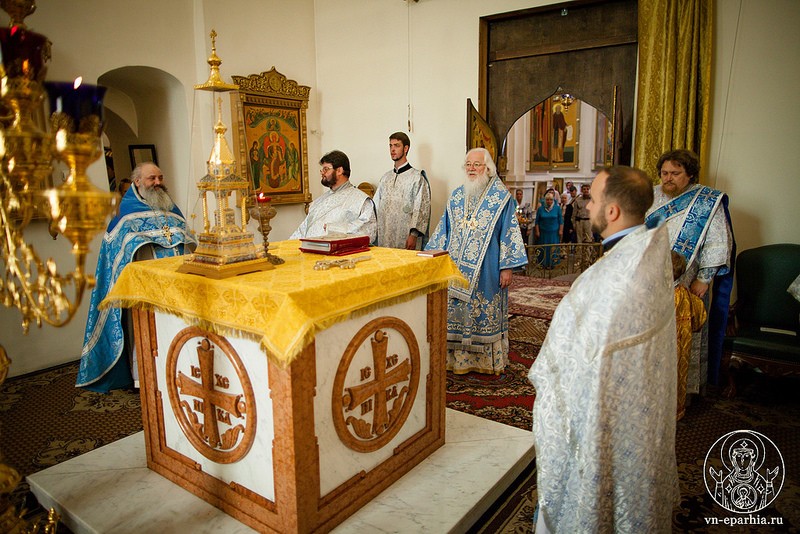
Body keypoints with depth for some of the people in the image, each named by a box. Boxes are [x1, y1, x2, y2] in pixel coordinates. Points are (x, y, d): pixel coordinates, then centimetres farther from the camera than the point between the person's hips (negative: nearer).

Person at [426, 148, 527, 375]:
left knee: (485, 313, 3)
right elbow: (444, 230, 15)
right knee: (456, 311, 8)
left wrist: (507, 267, -10)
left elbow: (509, 233, -6)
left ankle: (487, 361, 18)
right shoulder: (457, 196, 10)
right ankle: (458, 357, 21)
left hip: (486, 269, -4)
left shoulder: (501, 197, -4)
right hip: (456, 267, 4)